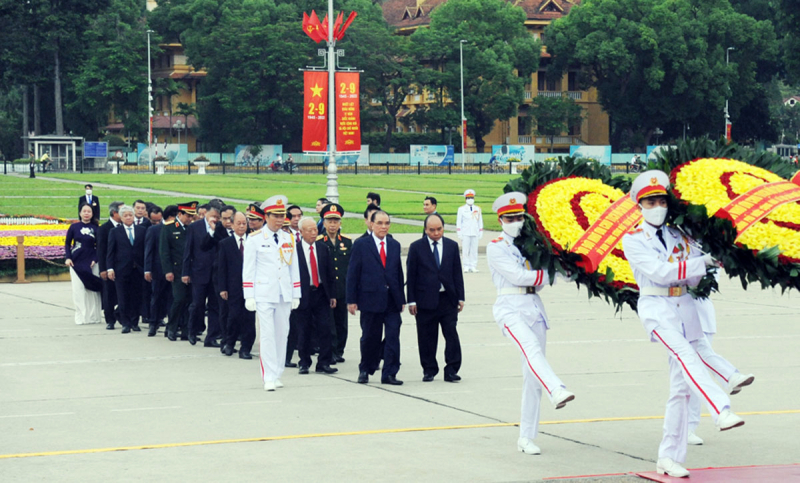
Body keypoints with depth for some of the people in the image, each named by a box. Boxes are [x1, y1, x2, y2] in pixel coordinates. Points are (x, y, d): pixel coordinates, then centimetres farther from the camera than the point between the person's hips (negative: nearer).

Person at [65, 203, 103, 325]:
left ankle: (93, 316, 7)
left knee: (92, 289, -2)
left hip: (91, 263, 0)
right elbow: (67, 243, 9)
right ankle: (81, 316, 2)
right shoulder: (74, 227, 5)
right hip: (76, 262, 0)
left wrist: (95, 260, -7)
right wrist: (68, 257, -4)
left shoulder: (96, 228, 3)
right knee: (78, 290, -3)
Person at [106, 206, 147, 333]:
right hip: (122, 269, -1)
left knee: (137, 297, 3)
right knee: (123, 298, 0)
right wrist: (110, 268, -5)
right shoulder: (115, 232, 5)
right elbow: (110, 252, 4)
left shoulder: (142, 230, 7)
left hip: (138, 269, 1)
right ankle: (125, 323, 4)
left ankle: (135, 322, 12)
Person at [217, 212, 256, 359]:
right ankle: (229, 343, 18)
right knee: (234, 316, -4)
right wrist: (222, 288, -3)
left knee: (249, 318, 0)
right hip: (234, 287, -1)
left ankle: (245, 348, 7)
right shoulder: (225, 244, 5)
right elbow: (221, 268, 4)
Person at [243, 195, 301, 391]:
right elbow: (248, 269, -1)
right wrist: (249, 297, -7)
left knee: (282, 334, 6)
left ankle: (277, 375, 14)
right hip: (264, 294, -4)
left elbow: (294, 268, 14)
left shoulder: (289, 239, 10)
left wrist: (296, 295, 10)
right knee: (267, 335, -8)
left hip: (284, 294, 4)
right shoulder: (255, 239, -1)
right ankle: (269, 377, -7)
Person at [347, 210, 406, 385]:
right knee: (370, 338, 7)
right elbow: (353, 273, -2)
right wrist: (351, 300, -7)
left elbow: (399, 272, 13)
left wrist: (401, 299, 10)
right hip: (370, 298, -3)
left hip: (392, 300, 3)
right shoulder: (361, 244, -1)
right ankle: (365, 370, 24)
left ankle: (389, 374, 0)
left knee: (393, 336, -4)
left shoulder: (395, 245, 11)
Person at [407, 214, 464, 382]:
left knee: (451, 335, -5)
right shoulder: (416, 247, 1)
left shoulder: (452, 246, 8)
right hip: (425, 299, -1)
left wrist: (460, 297, 4)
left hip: (448, 299, 1)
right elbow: (411, 275, 0)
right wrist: (411, 300, -5)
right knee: (427, 337, 4)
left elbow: (457, 273, 9)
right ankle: (429, 370, 14)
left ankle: (451, 370, 0)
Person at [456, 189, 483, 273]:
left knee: (474, 250, 1)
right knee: (465, 250, -4)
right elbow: (458, 222, 4)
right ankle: (466, 266, 2)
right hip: (465, 233, -2)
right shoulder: (461, 209, 4)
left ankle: (473, 266, 6)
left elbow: (480, 222, 16)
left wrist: (480, 233, 12)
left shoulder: (478, 209, 11)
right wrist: (459, 233, -1)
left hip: (475, 233, 2)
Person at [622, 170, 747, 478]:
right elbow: (658, 271, -14)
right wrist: (699, 262, -18)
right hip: (656, 308, -5)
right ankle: (722, 412, -49)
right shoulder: (633, 240, 0)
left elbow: (694, 278, 8)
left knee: (680, 387, 3)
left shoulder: (679, 236, 13)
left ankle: (669, 458, 7)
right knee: (685, 356, -32)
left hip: (684, 309, 5)